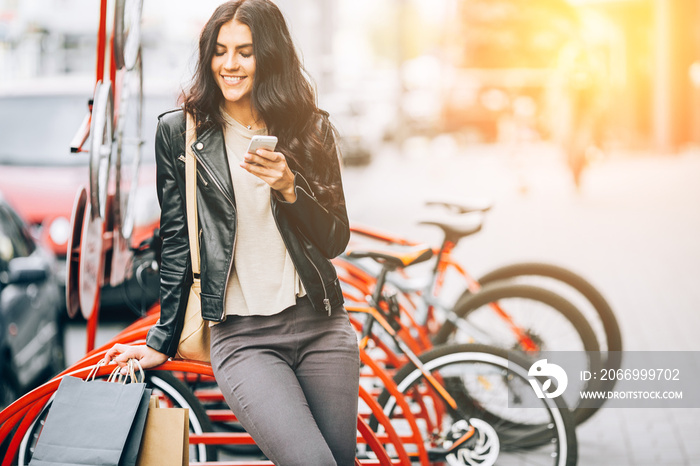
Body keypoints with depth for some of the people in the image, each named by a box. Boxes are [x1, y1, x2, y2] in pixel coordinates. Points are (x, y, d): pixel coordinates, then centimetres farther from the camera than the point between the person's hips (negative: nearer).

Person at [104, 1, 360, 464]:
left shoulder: (311, 129, 5)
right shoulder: (179, 131, 1)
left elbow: (336, 241, 5)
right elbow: (177, 242, 7)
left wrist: (290, 189, -13)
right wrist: (163, 342, 9)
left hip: (320, 324, 3)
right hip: (240, 336, -3)